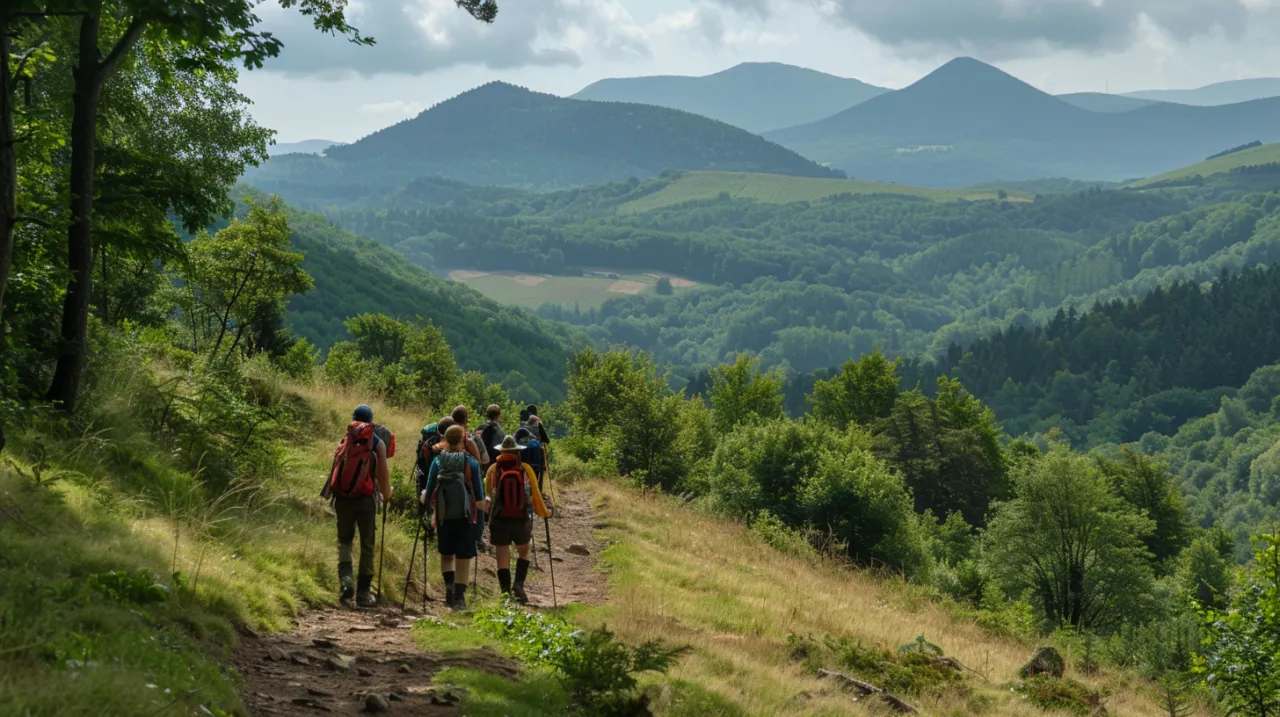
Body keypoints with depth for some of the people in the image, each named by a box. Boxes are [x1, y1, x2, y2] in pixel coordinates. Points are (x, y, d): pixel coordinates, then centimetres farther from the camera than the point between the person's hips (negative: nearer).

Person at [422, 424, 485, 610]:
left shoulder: (438, 462, -2)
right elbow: (479, 499, -5)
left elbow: (428, 496, 0)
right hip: (465, 517, -2)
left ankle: (449, 584, 2)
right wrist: (484, 505, 15)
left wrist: (423, 496, 21)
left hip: (443, 517, 2)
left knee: (446, 554, 21)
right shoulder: (471, 463, -6)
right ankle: (459, 597, 3)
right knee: (463, 558, 6)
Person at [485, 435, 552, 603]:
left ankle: (506, 591, -2)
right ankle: (518, 584, 3)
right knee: (524, 552, 20)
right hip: (522, 520, 1)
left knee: (503, 558, 4)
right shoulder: (525, 469, -3)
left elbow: (488, 493, 10)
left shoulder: (493, 470, -2)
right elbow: (535, 494, 3)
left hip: (499, 520, -1)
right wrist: (544, 511, 19)